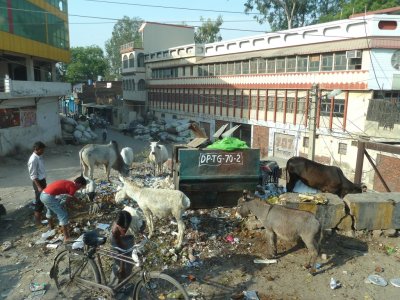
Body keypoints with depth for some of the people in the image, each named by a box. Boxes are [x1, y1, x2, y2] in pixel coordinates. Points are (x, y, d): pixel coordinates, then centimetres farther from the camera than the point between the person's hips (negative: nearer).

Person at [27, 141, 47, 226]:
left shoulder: (39, 156, 4)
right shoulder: (33, 160, -24)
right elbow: (33, 175, -22)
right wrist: (39, 186, -23)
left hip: (42, 180, 9)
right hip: (38, 181, -9)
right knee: (40, 200, -1)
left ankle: (38, 213, 37)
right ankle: (37, 219, 11)